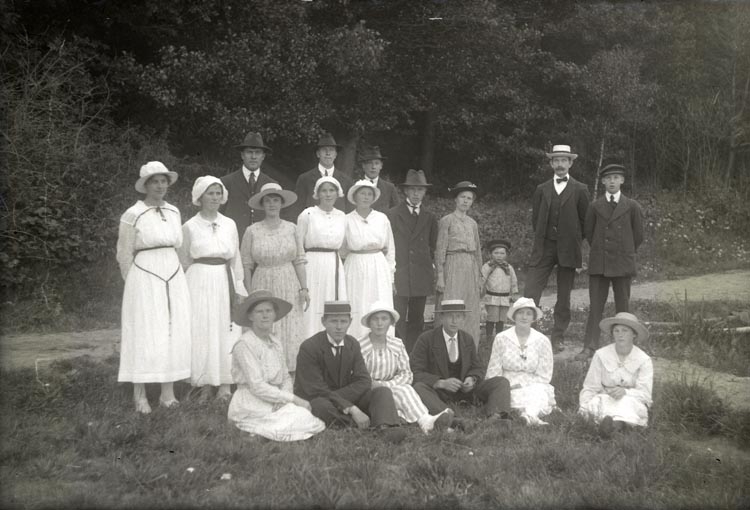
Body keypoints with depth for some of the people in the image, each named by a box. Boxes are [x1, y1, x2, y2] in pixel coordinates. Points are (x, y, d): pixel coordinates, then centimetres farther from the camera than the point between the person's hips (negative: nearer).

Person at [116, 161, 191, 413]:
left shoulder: (173, 212, 10)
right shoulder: (133, 215, -6)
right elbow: (124, 254, -3)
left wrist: (179, 276, 13)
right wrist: (133, 286, 0)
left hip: (174, 277, 5)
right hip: (144, 277, -5)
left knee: (174, 334, 4)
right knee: (145, 335, -3)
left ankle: (168, 393, 12)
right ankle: (140, 396, 4)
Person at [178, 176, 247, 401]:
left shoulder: (229, 225, 9)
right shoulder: (190, 227, 1)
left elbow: (236, 259, 13)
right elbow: (184, 263, 5)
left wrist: (238, 288, 9)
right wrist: (185, 293, 2)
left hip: (226, 283, 3)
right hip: (200, 283, -2)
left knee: (227, 332, 0)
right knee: (202, 333, -2)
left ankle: (225, 384, 6)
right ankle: (205, 385, 7)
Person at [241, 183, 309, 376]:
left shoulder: (291, 228, 4)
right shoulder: (252, 231, 0)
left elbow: (299, 261, 4)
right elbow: (247, 265, 3)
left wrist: (304, 288, -2)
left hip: (289, 287, 1)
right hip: (263, 286, -1)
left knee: (290, 331, 1)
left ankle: (289, 380, 8)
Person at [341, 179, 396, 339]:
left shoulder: (382, 218, 6)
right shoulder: (347, 220, 1)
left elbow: (390, 249, 11)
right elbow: (341, 251, 9)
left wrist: (390, 276, 9)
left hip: (379, 269, 2)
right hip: (355, 270, -1)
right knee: (357, 312, -5)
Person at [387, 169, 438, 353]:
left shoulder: (430, 218, 12)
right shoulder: (393, 215, 2)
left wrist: (430, 264, 8)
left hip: (421, 278, 3)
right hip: (399, 274, -3)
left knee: (417, 321, 6)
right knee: (398, 320, -8)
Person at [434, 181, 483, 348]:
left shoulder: (473, 223, 14)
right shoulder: (446, 221, -1)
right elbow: (440, 249, -4)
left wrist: (479, 276, 14)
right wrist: (440, 276, -10)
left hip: (471, 269, 5)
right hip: (453, 267, -5)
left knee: (471, 314, 5)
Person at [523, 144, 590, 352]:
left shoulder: (580, 190, 4)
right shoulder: (542, 189, 10)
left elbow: (585, 221, 6)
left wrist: (573, 240, 4)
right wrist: (542, 239, 9)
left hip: (568, 249, -1)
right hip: (543, 248, 1)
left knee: (564, 296, 5)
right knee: (530, 292, -9)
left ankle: (557, 338, 14)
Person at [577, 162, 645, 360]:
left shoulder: (632, 206, 2)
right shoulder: (595, 206, 6)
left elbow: (638, 235, 8)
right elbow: (588, 232, 15)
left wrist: (626, 254, 12)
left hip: (622, 264, -1)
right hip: (598, 263, 1)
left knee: (623, 307, 5)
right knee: (595, 306, 0)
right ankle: (590, 347, 2)